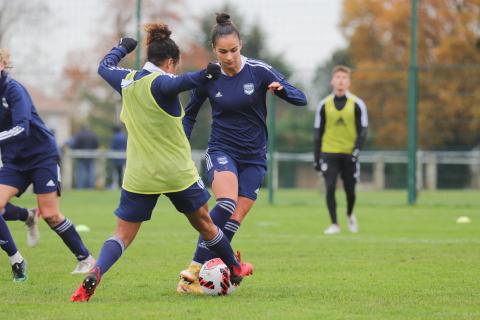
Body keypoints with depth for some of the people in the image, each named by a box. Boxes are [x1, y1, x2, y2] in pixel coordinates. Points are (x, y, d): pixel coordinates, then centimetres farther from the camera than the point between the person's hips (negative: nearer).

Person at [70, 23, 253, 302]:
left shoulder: (127, 81, 4)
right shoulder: (160, 82, -14)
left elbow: (105, 67, 26)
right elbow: (175, 83, -40)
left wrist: (123, 47, 43)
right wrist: (203, 76, -57)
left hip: (139, 176, 4)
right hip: (178, 174, -4)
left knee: (123, 235, 4)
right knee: (204, 223, 18)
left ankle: (94, 274, -22)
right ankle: (236, 269, 37)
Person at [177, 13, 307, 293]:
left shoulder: (259, 71, -8)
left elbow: (301, 100, -9)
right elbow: (190, 115, 12)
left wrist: (281, 89, -30)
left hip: (254, 157, 1)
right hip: (222, 151, -1)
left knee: (234, 221, -7)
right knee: (226, 203, -28)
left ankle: (199, 275, 2)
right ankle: (194, 269, -25)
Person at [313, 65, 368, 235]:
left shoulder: (357, 104, 1)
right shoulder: (324, 105, 6)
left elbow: (362, 131, 0)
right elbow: (318, 133, 10)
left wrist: (356, 150, -15)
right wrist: (316, 158, 6)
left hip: (349, 155, 0)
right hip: (329, 153, 0)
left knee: (350, 190, 5)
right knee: (330, 188, -12)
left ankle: (350, 215, 35)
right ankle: (334, 224, -6)